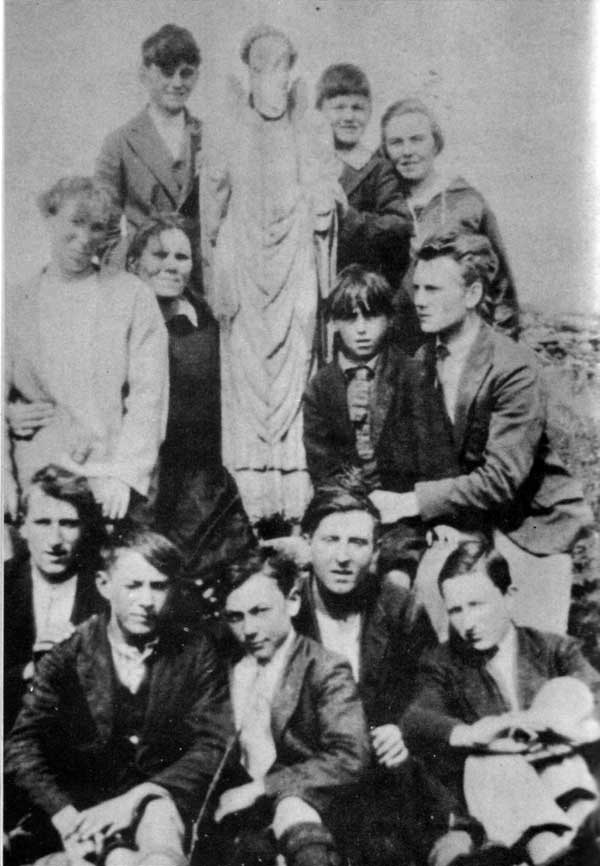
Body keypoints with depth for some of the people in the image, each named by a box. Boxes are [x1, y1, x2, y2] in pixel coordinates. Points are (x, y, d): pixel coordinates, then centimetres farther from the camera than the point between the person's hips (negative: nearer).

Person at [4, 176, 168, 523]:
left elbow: (149, 394, -2)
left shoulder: (132, 295, 4)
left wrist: (123, 474, -13)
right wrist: (5, 480, -8)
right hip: (36, 483, 1)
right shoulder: (16, 306, 9)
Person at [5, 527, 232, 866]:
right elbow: (23, 745, -4)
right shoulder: (69, 656, 2)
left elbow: (212, 746, -4)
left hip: (160, 800, 0)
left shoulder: (197, 654, 2)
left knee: (160, 815, -34)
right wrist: (66, 815, -20)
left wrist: (136, 798, -17)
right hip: (81, 803, 0)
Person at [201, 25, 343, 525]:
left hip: (295, 276, 0)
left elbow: (323, 216, 9)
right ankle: (250, 502, 5)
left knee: (294, 378, -2)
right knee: (245, 378, -1)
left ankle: (295, 503, 3)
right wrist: (217, 286, 3)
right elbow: (211, 218, 7)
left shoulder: (313, 139, 6)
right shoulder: (225, 140, 6)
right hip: (242, 275, 0)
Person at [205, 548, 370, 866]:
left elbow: (349, 759, -17)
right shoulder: (227, 664, 9)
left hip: (303, 805, -3)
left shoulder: (325, 670, -6)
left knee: (292, 810, -36)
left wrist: (260, 788, -19)